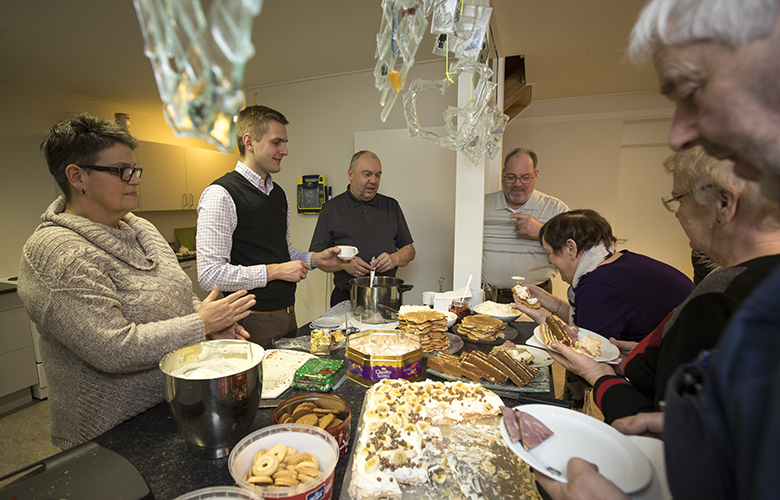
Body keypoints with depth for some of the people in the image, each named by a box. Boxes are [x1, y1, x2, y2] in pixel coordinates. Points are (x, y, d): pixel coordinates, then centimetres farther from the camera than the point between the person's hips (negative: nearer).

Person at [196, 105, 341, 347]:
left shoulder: (279, 194, 11)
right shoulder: (220, 195, -15)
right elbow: (210, 275, -21)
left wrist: (317, 258, 4)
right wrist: (275, 271, -19)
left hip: (287, 315, 8)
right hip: (252, 323, -8)